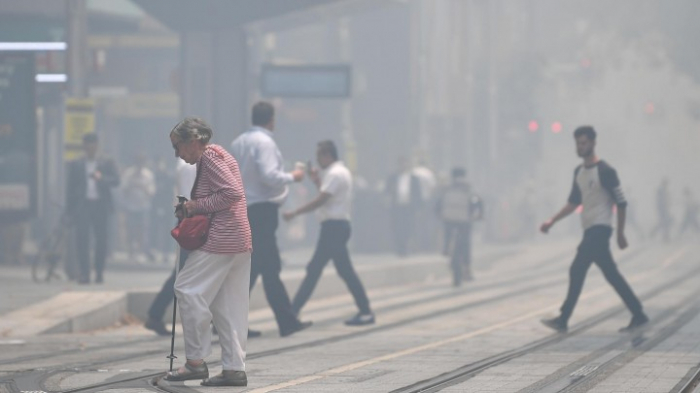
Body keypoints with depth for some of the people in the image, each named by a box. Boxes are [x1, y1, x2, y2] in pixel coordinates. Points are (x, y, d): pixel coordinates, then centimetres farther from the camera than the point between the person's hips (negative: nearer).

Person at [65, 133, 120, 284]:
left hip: (101, 205, 0)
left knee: (101, 239, -1)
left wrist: (101, 178, -19)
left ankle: (100, 272, 8)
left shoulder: (107, 163, 11)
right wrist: (70, 209, 2)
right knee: (82, 239, -9)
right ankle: (84, 272, -7)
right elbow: (70, 187, 10)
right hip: (82, 205, 0)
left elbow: (115, 181, 0)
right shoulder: (75, 165, 12)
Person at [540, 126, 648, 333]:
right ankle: (638, 315, 14)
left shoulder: (605, 171, -10)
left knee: (577, 270, -12)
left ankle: (563, 319, -10)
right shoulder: (579, 172, 14)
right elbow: (574, 203, 22)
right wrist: (552, 221, 14)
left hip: (600, 229, -8)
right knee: (611, 275, 9)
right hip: (590, 230, 8)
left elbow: (621, 203, -9)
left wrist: (620, 234, -7)